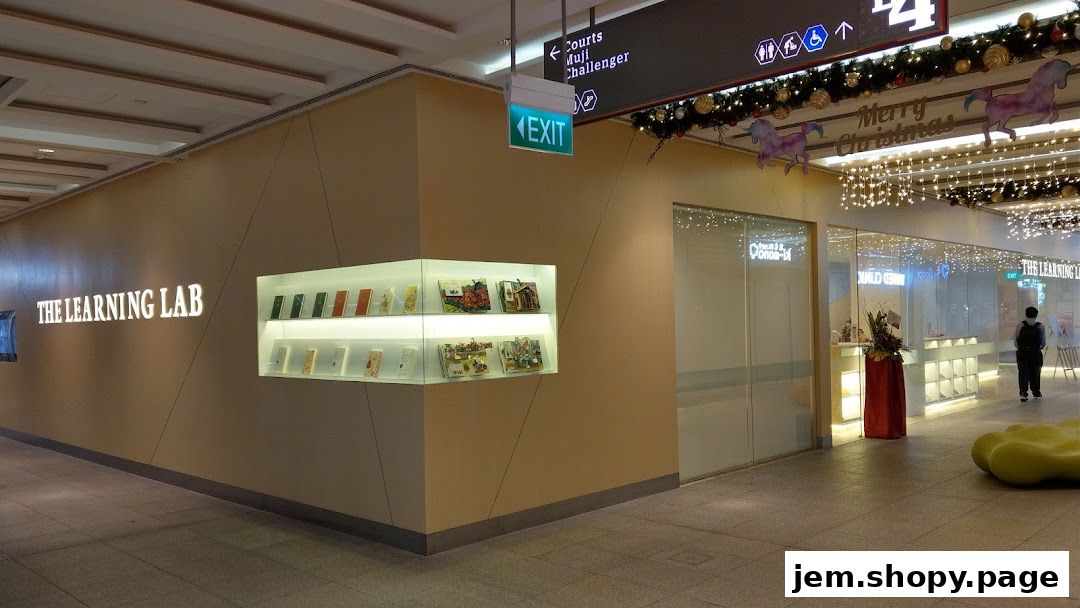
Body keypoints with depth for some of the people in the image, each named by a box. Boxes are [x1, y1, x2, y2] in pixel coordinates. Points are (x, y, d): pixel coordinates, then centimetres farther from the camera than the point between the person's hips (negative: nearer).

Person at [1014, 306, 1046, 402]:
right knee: (1035, 373, 14)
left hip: (1022, 352, -1)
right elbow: (1044, 343, 2)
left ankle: (1023, 393, -8)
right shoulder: (1040, 326, -2)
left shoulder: (1020, 325, -3)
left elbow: (1015, 340, -1)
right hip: (1036, 353, 1)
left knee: (1023, 373, 3)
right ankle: (1036, 393, 25)